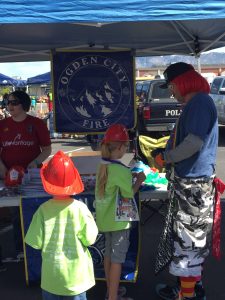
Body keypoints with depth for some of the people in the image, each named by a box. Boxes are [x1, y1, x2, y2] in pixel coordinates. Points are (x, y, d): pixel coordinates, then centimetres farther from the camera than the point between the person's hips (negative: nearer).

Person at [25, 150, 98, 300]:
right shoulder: (80, 208, -17)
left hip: (51, 272, 1)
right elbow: (89, 239, -12)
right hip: (76, 272, 0)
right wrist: (91, 221, 3)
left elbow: (36, 243, -12)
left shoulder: (44, 209, -15)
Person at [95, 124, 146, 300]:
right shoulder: (121, 170, -23)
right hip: (119, 221, -8)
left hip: (105, 219, 8)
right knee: (117, 259, 5)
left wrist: (131, 177, 5)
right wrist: (139, 180, -3)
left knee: (109, 254, 20)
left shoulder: (102, 167, 0)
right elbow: (129, 195, -15)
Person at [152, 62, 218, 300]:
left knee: (187, 240, 2)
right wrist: (166, 154, 8)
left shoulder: (199, 102, -17)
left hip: (192, 186, -10)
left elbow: (195, 142, -27)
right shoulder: (195, 103, 14)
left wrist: (165, 157, -15)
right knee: (192, 238, 20)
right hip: (192, 183, 10)